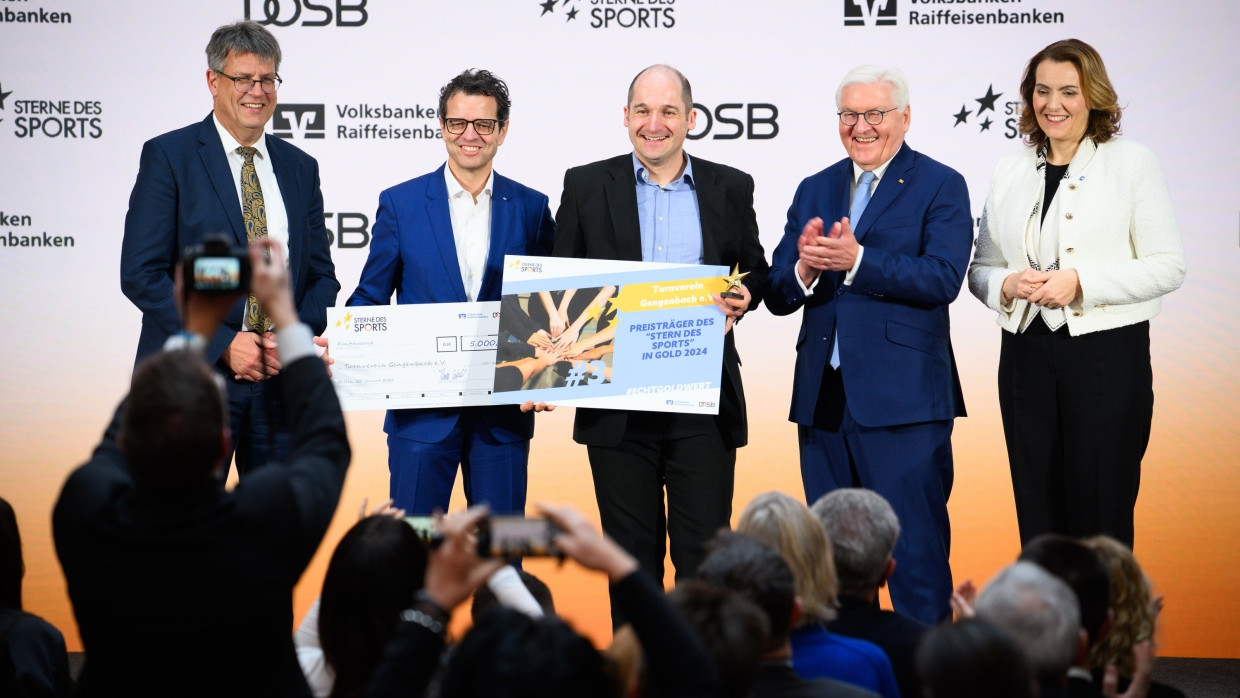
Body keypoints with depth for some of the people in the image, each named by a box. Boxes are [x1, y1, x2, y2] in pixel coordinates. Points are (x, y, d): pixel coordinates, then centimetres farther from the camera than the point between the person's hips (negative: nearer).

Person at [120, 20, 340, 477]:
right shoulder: (168, 156, -2)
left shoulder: (300, 168, 13)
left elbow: (321, 275, 15)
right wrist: (222, 342, -16)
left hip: (283, 385, 4)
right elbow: (141, 273, -8)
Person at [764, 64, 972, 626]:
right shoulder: (814, 190, 16)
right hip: (823, 400, 6)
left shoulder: (940, 186, 0)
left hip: (903, 402, -6)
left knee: (916, 552, -4)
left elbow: (943, 278, -15)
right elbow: (777, 296, 10)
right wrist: (806, 268, -13)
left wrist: (856, 260, -24)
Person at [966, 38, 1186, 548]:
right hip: (1026, 354, 4)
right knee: (1037, 518, 5)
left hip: (1108, 356, -4)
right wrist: (1007, 284, -8)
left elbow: (1167, 267, -4)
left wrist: (1080, 282, -15)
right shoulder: (1009, 172, 13)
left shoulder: (1133, 164, 1)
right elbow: (980, 270, 16)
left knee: (1101, 516, -3)